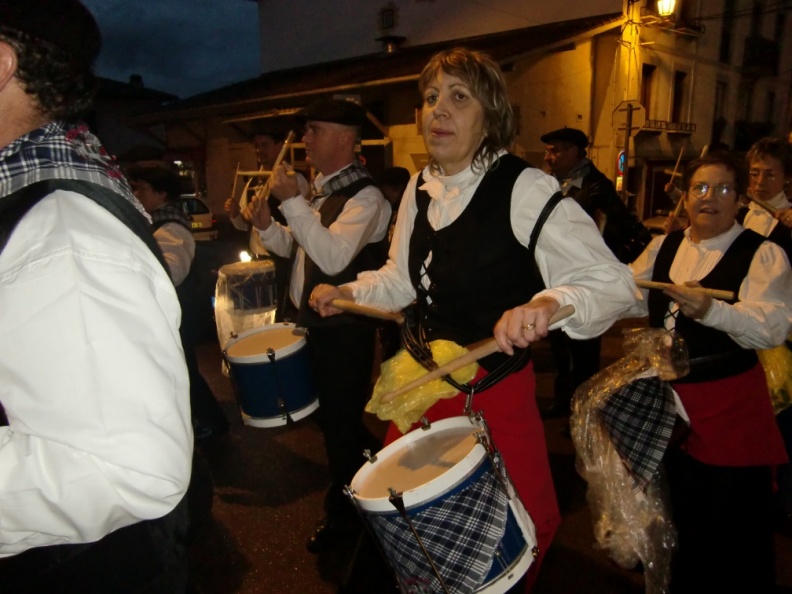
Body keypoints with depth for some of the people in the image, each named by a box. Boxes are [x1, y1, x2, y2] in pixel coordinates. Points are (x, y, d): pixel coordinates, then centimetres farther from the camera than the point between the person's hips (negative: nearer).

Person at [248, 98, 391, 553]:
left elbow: (333, 258, -31)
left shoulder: (364, 197, -18)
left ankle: (343, 514, 29)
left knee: (339, 419, 7)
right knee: (329, 413, 21)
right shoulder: (319, 191, 10)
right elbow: (291, 247, 14)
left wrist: (292, 202, -29)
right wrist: (267, 224, -5)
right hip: (310, 321, 9)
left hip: (345, 330, -8)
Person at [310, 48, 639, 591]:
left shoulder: (525, 188, -18)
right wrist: (350, 293, 3)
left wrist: (548, 303, -41)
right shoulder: (420, 189, 4)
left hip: (496, 387, -6)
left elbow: (615, 282, -23)